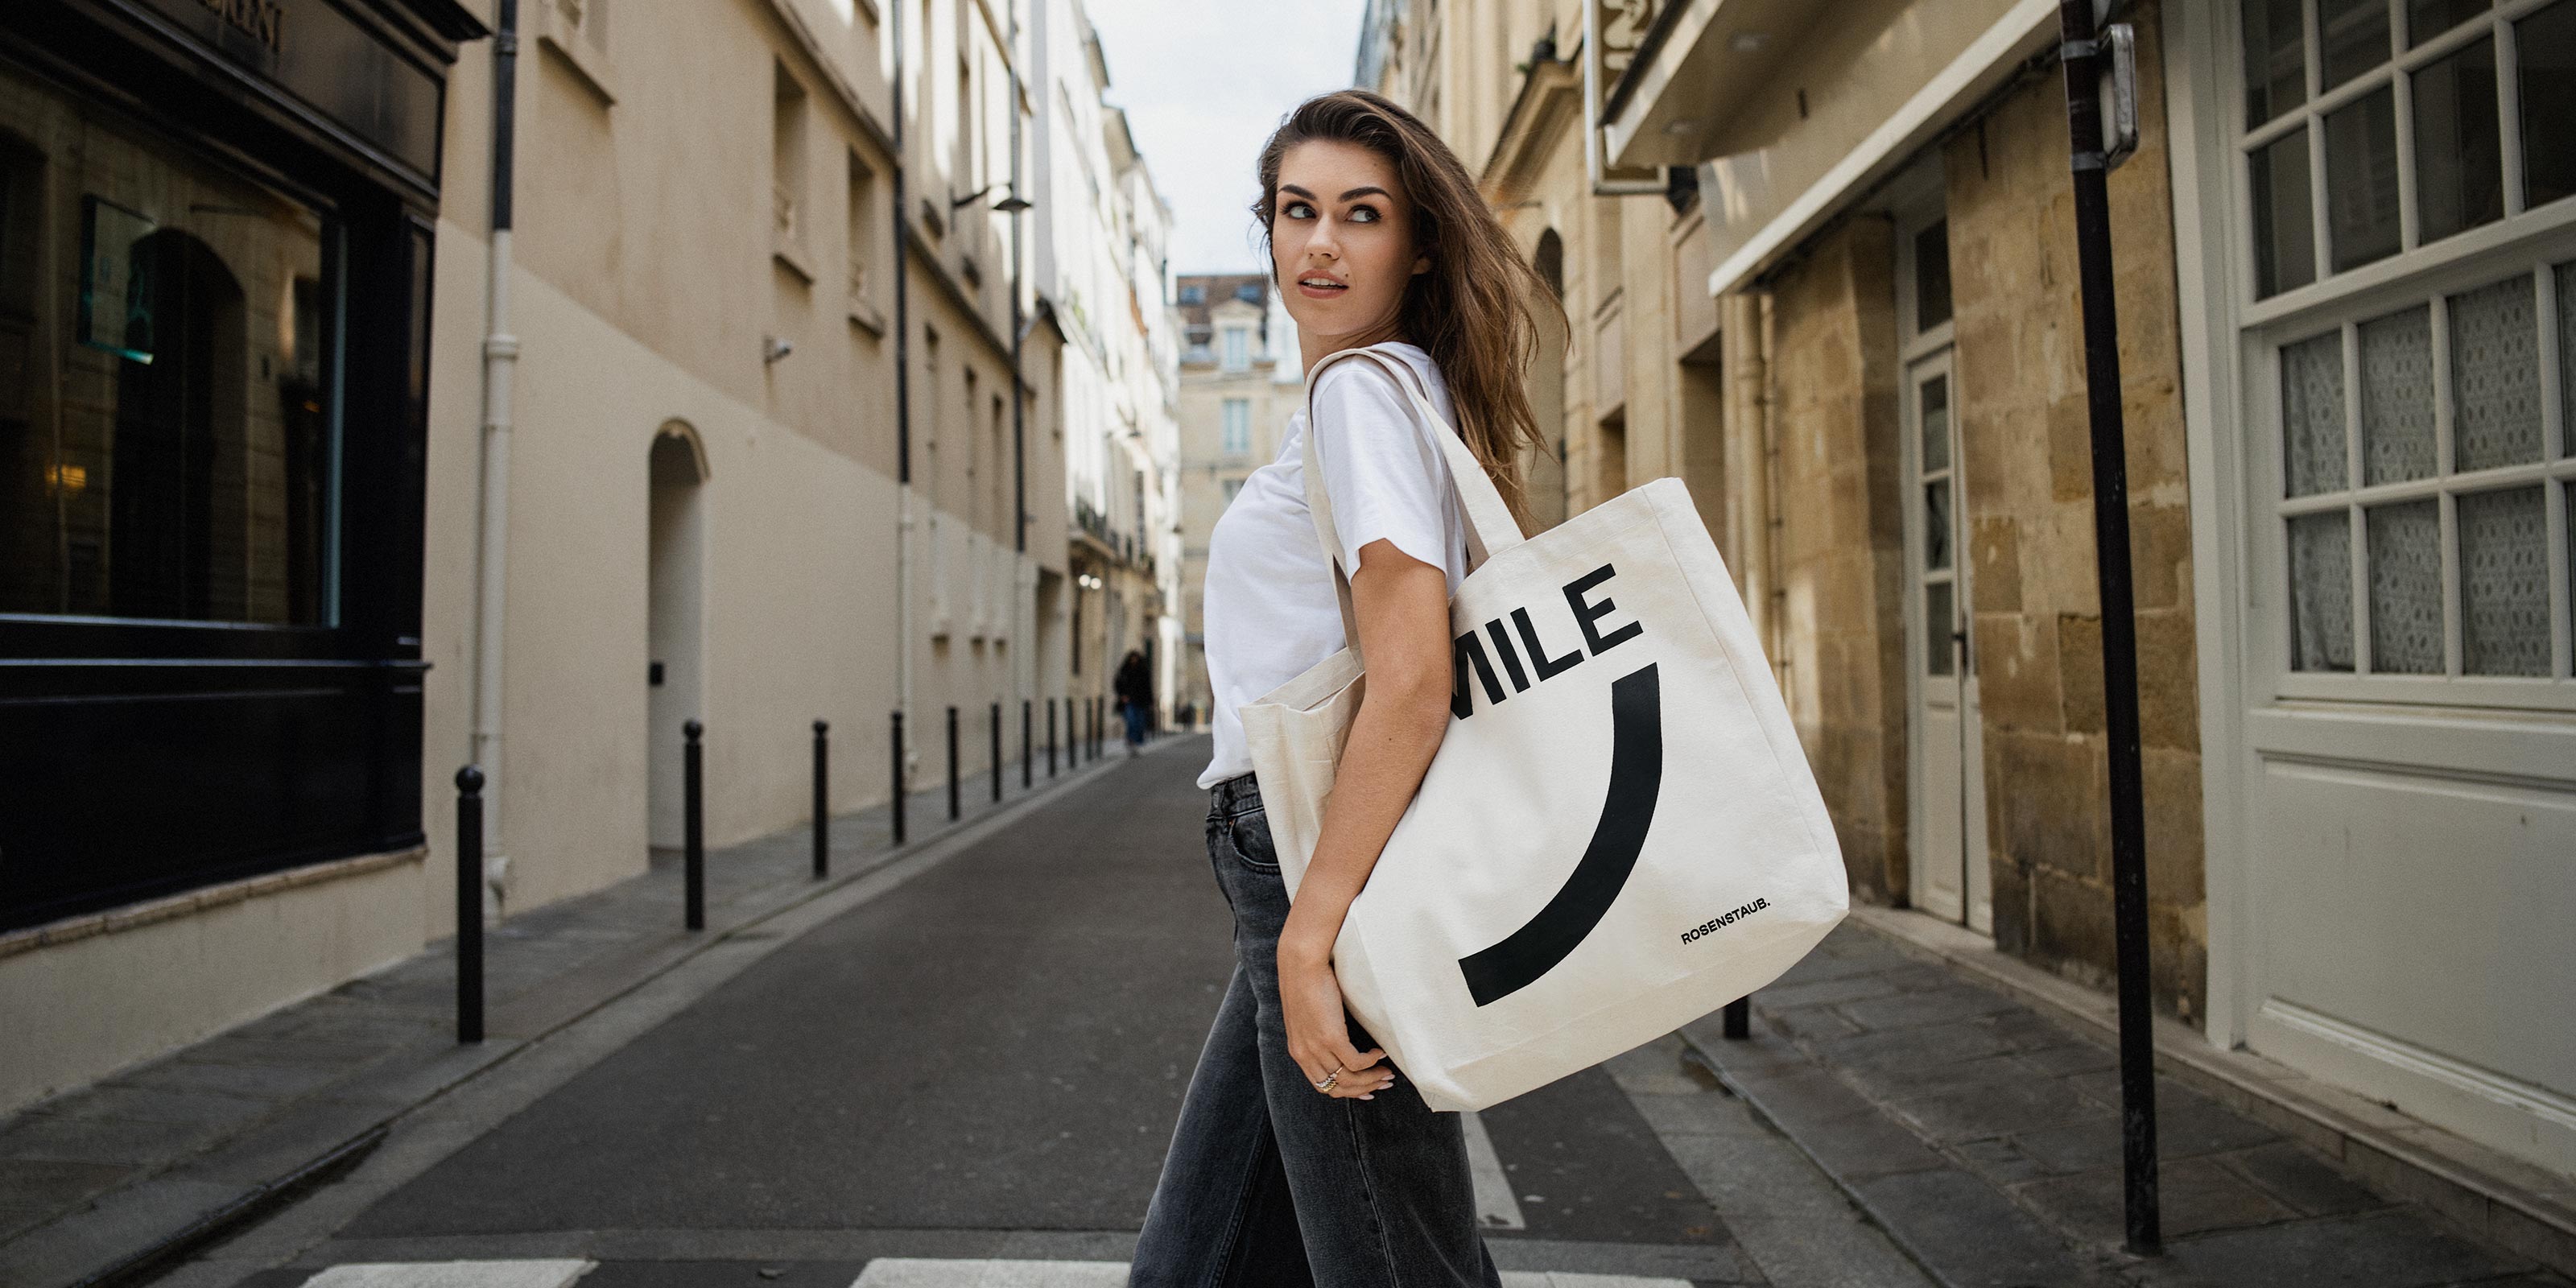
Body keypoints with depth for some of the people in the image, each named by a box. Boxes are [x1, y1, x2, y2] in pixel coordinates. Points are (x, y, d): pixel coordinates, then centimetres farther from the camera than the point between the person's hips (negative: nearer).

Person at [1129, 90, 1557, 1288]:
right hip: (1302, 861, 10)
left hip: (1334, 863, -10)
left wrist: (1308, 936, -23)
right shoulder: (1411, 391, 19)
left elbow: (1411, 683, -24)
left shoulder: (1363, 386, -11)